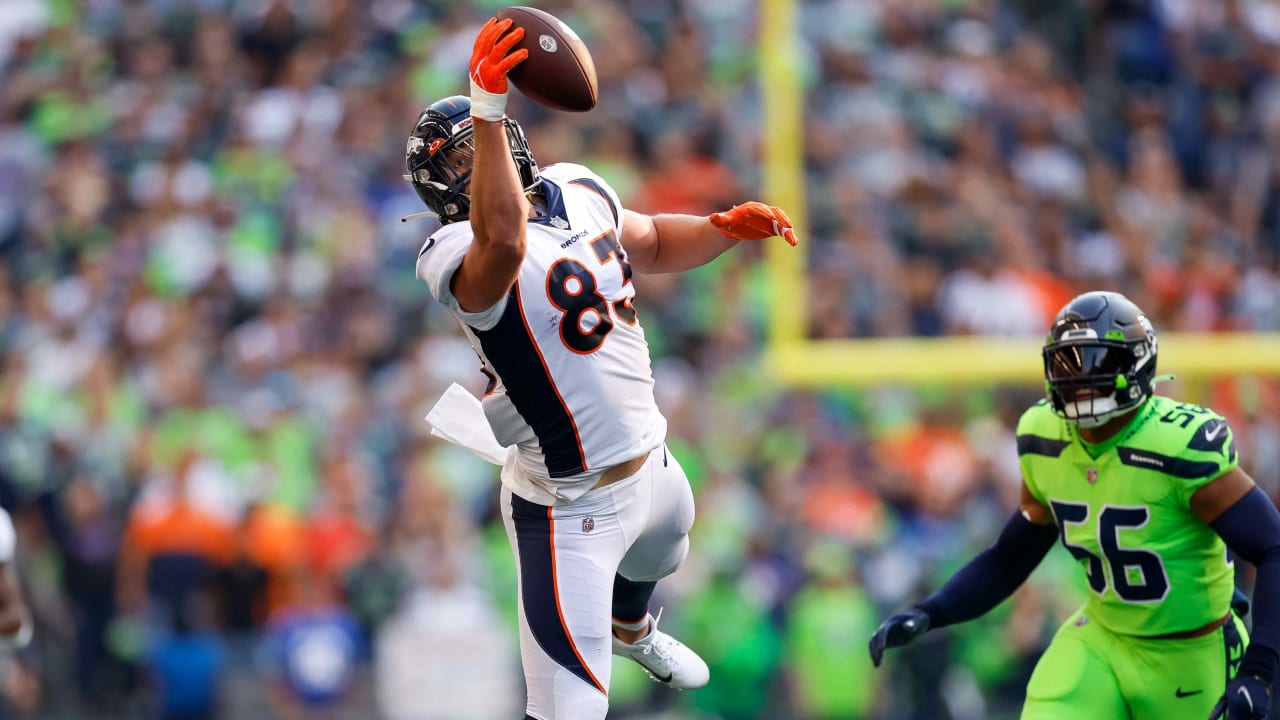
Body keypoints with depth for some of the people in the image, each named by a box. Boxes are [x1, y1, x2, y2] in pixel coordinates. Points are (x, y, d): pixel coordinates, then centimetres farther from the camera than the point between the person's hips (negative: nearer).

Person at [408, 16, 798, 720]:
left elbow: (651, 244, 19)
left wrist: (725, 228, -1)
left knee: (657, 555, 41)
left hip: (650, 463, 9)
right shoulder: (458, 253, -25)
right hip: (572, 510, -9)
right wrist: (487, 111, -60)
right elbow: (504, 244, -50)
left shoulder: (579, 191, 1)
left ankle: (631, 630, 74)